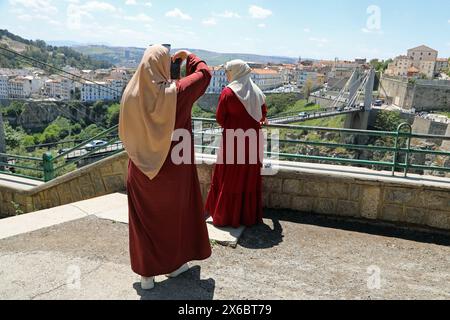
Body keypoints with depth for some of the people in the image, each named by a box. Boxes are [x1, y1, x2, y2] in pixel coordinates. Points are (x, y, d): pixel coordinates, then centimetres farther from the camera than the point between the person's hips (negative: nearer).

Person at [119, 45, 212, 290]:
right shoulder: (176, 93, -16)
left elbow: (125, 132, 4)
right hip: (172, 168, -2)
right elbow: (204, 73, 1)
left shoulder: (131, 93, -8)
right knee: (174, 214, 17)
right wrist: (188, 56, 16)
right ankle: (174, 263, 33)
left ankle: (146, 274, 22)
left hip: (141, 169, 2)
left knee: (144, 219, 13)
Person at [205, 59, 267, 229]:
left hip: (233, 139, -4)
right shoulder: (257, 91, 3)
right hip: (253, 139, 4)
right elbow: (263, 114, 11)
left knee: (230, 178, 7)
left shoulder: (228, 92, -11)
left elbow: (220, 118, -7)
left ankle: (226, 216, 16)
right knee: (250, 177, 14)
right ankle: (249, 215, 24)